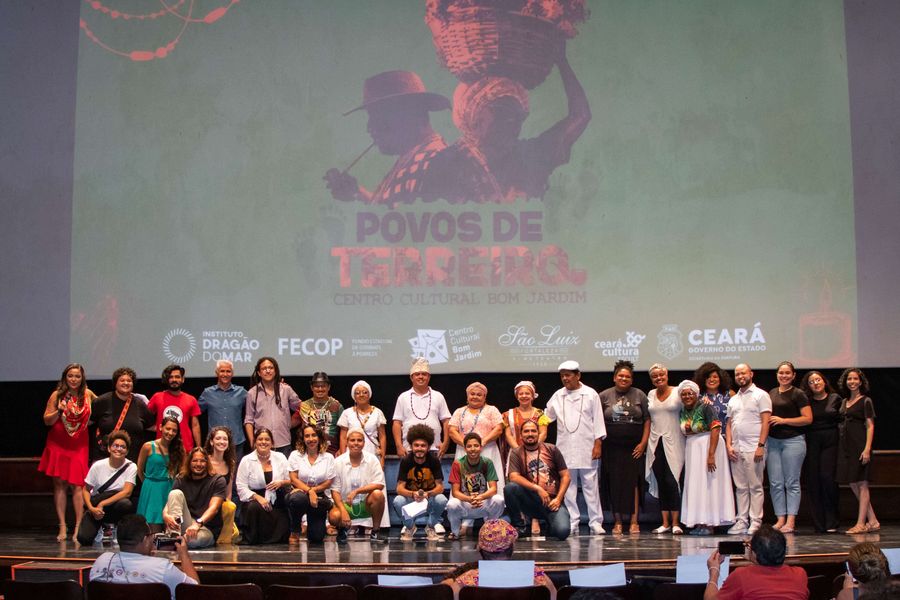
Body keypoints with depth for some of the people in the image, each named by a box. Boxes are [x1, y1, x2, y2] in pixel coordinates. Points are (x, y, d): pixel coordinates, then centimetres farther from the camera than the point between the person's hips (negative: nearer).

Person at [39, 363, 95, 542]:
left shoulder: (87, 394, 4)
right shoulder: (57, 395, 1)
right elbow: (47, 421, 1)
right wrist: (59, 411, -15)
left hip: (79, 446, 0)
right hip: (58, 445, 0)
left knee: (77, 485, -7)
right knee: (59, 484, -1)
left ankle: (78, 527, -5)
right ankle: (62, 527, 3)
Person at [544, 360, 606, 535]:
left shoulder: (591, 394, 2)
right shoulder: (558, 396, 10)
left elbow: (598, 420, 1)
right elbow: (546, 417, 17)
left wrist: (598, 444, -5)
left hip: (587, 448, -3)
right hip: (565, 449, 3)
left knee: (590, 485, -1)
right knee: (568, 486, 3)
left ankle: (595, 522, 3)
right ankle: (572, 523, 7)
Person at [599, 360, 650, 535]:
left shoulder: (639, 395, 6)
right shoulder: (604, 396, 5)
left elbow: (647, 420, 5)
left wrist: (643, 443, -3)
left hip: (634, 447, 0)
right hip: (612, 447, 0)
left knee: (633, 482, -4)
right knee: (614, 484, 1)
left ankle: (634, 522, -1)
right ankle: (617, 522, 7)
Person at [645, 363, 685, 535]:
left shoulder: (678, 393, -1)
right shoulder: (650, 395, 12)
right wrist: (646, 441, 13)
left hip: (673, 443, -4)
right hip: (655, 443, 4)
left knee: (672, 481, -10)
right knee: (660, 483, 5)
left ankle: (675, 523, -5)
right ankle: (665, 523, 9)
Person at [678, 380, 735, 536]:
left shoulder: (705, 407, -13)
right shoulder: (682, 412, 9)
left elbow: (715, 429, -19)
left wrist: (711, 454, -25)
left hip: (707, 445, -7)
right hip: (691, 448, 7)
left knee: (708, 484, -4)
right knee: (694, 485, 7)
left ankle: (709, 524, 0)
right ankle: (698, 523, 12)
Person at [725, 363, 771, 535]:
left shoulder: (760, 395, 0)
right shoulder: (733, 400, 19)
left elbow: (765, 422, -7)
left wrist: (760, 446, -15)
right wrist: (729, 445, 4)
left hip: (753, 449, -6)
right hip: (736, 449, 6)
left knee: (755, 486, -4)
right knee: (740, 487, 7)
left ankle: (755, 522, -2)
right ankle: (742, 521, 10)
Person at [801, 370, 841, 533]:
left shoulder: (835, 399, 8)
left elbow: (842, 420, 8)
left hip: (830, 441, -1)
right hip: (812, 443, 1)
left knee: (827, 477, -13)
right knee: (813, 481, -2)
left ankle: (831, 522, -3)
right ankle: (819, 524, 4)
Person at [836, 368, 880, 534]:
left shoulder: (865, 401, -3)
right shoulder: (844, 402, 17)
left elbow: (870, 426, -8)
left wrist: (867, 449, -18)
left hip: (859, 445, -7)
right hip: (845, 445, 8)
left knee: (861, 483, -5)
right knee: (853, 484, 7)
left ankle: (861, 523, -4)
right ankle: (872, 521, 14)